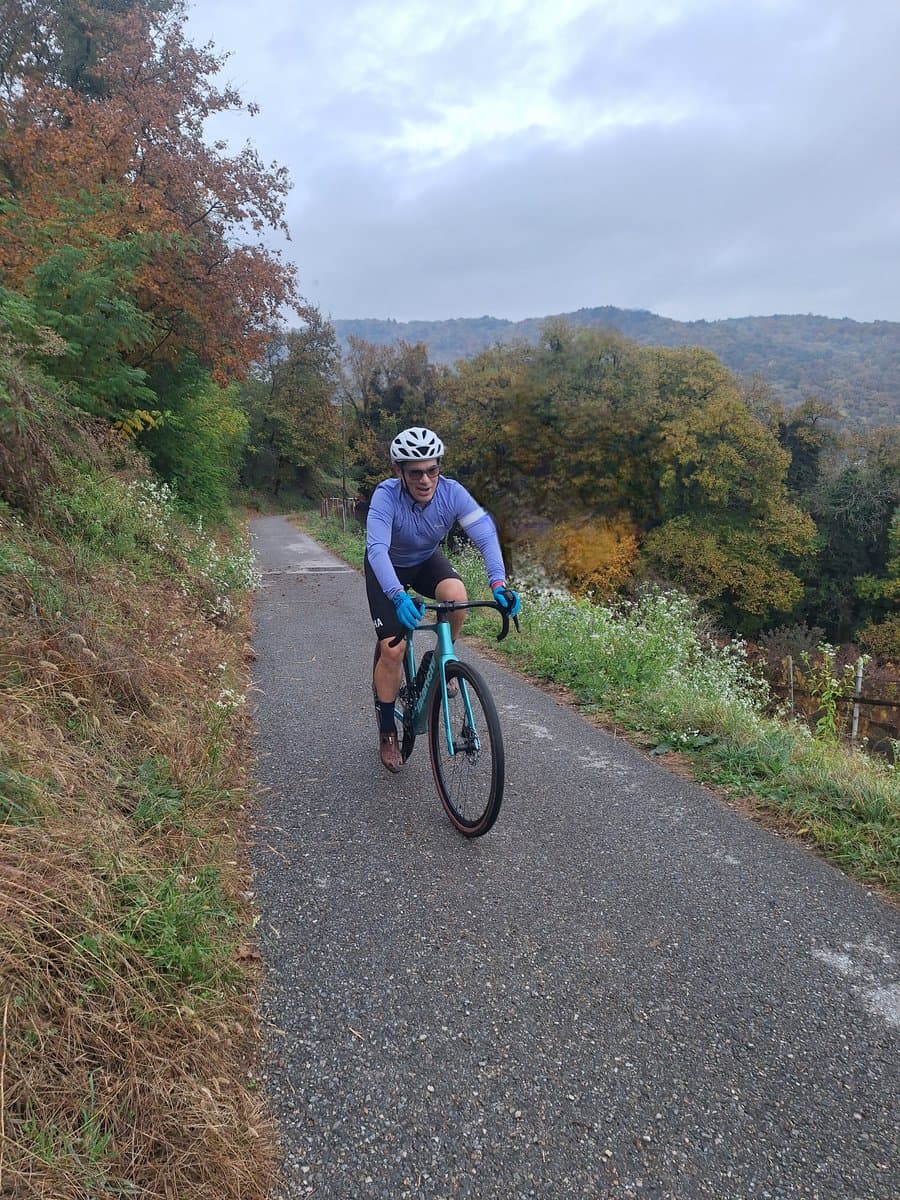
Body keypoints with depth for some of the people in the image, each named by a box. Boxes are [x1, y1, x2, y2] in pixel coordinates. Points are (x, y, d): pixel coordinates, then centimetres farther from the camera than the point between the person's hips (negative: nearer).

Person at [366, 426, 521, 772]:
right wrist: (399, 596, -62)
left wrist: (498, 582, -50)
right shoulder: (386, 496, -34)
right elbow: (377, 549, -46)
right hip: (388, 568, -2)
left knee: (457, 595, -32)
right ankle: (387, 733, 9)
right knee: (392, 649, -12)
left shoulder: (452, 492, -27)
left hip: (427, 561, 2)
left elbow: (485, 533, -34)